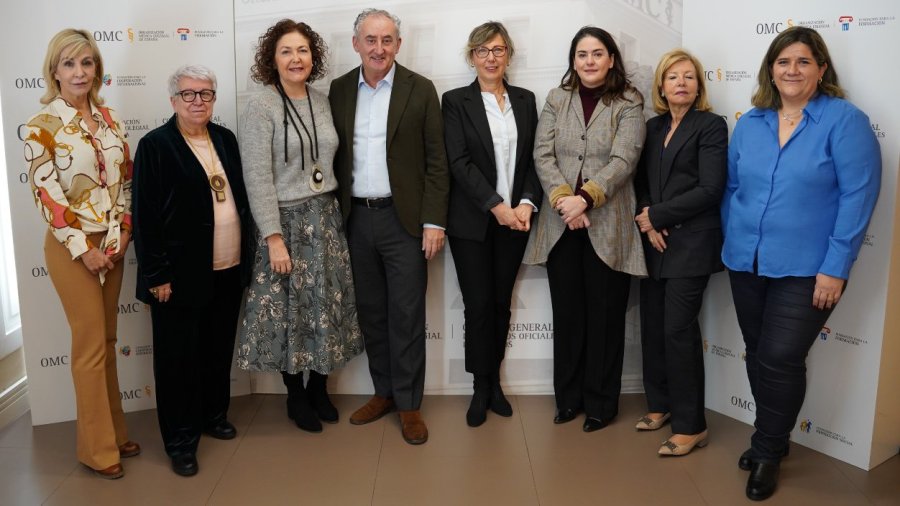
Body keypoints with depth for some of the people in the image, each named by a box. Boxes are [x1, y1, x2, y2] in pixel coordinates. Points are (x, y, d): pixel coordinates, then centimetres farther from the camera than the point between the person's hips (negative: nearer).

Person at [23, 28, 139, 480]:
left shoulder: (107, 117, 6)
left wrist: (123, 231, 0)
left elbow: (126, 176, 10)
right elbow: (46, 195, -13)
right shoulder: (41, 125, -10)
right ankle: (98, 447, 15)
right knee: (91, 345, 1)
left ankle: (114, 432, 27)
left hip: (112, 243, 5)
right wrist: (83, 249, -13)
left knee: (106, 341, 14)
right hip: (72, 247, -5)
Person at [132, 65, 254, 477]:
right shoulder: (155, 146, -9)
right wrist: (157, 274, -15)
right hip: (182, 273, -5)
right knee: (179, 357, 6)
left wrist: (246, 255, 12)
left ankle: (214, 415, 38)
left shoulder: (226, 139, 8)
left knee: (219, 350, 18)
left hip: (228, 270, 6)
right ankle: (181, 440, 19)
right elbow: (145, 217, -12)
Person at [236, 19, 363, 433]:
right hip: (286, 221, -5)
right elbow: (257, 178, -15)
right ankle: (295, 397, 25)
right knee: (289, 311, 6)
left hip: (326, 218, 5)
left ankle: (318, 389, 31)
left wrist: (334, 210, 7)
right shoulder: (260, 106, -11)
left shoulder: (322, 101, 5)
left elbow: (330, 162, 10)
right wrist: (274, 237, -18)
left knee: (328, 306, 12)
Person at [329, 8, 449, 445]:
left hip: (403, 218, -3)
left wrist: (434, 221, -10)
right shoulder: (339, 90, 7)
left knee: (406, 314, 2)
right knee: (371, 311, 13)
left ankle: (409, 404, 16)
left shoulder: (420, 89, -3)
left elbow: (436, 161, -4)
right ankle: (383, 392, 28)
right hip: (356, 218, 4)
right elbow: (337, 156, 9)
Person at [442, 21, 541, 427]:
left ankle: (494, 383, 24)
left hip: (515, 219, 3)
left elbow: (533, 158, 7)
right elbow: (459, 162, -10)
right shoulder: (456, 101, 0)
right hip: (472, 221, -3)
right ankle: (482, 388, 16)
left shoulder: (525, 100, 10)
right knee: (478, 305, 1)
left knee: (501, 303, 10)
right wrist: (496, 205, -17)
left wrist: (527, 202, -10)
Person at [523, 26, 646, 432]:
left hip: (608, 224, -3)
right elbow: (542, 155, 1)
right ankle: (568, 397, 25)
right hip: (561, 224, 3)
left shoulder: (629, 104, 0)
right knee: (566, 312, 10)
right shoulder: (556, 99, 9)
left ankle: (600, 402, 20)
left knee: (604, 314, 6)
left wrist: (585, 198, -22)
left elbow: (622, 160, -11)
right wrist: (562, 199, -14)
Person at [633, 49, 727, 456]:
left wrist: (656, 215, -11)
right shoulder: (653, 127, 13)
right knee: (652, 326, 8)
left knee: (678, 329, -7)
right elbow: (640, 182, 11)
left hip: (691, 243, -5)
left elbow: (710, 190, -13)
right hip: (654, 243, 6)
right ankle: (660, 404, 25)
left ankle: (691, 425, 4)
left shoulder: (711, 126, -4)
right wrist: (646, 222, -7)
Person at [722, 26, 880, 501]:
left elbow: (858, 196, -12)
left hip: (805, 269, -5)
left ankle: (767, 453, 18)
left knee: (781, 360, -4)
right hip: (746, 263, 5)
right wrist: (731, 244, 8)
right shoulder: (749, 123, 6)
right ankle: (770, 438, 35)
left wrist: (835, 268, -15)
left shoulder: (844, 120, -9)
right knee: (758, 355, 14)